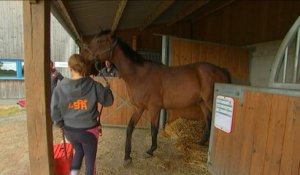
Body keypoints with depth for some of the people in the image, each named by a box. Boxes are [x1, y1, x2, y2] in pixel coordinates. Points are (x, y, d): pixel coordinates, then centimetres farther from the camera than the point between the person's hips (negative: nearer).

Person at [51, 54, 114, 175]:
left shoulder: (60, 87, -11)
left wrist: (62, 125, 11)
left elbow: (55, 112, -6)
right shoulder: (94, 86, -17)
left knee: (79, 150, 34)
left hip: (69, 130, 3)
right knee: (90, 160, 19)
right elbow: (108, 101, -4)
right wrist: (107, 88, 14)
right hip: (89, 130, -2)